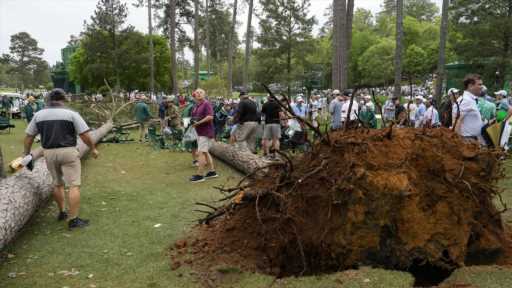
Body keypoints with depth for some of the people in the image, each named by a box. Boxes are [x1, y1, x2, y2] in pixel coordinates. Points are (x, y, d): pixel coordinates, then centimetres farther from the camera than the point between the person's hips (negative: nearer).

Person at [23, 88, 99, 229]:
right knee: (74, 185, -2)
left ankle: (61, 213, 32)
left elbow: (29, 136, 10)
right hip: (68, 152, -5)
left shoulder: (39, 115, 5)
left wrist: (26, 154, 21)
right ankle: (73, 220, -4)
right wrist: (93, 149, 5)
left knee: (57, 183, 21)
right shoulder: (71, 114, -7)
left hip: (49, 153, 5)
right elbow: (85, 135, -9)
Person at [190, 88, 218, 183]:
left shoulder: (207, 104, -11)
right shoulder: (196, 106, 14)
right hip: (200, 132, 9)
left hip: (206, 132, -9)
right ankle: (212, 171, 22)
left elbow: (210, 117, -22)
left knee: (201, 152, -11)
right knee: (205, 152, 13)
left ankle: (200, 175, -8)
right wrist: (193, 122, 1)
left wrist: (198, 122, -22)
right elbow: (194, 117, 23)